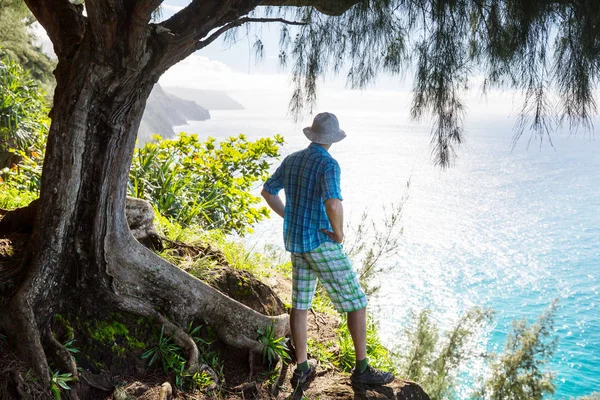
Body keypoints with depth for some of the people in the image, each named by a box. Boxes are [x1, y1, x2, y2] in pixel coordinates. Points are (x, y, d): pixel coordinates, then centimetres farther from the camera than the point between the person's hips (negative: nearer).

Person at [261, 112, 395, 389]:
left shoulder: (291, 160, 7)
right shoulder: (329, 164, -19)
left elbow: (267, 191, 18)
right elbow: (333, 204, -36)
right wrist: (339, 233, -17)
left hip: (296, 242, 8)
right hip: (322, 243, -8)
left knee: (300, 303, 15)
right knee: (356, 301, 3)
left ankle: (302, 368, 22)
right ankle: (362, 369, 7)